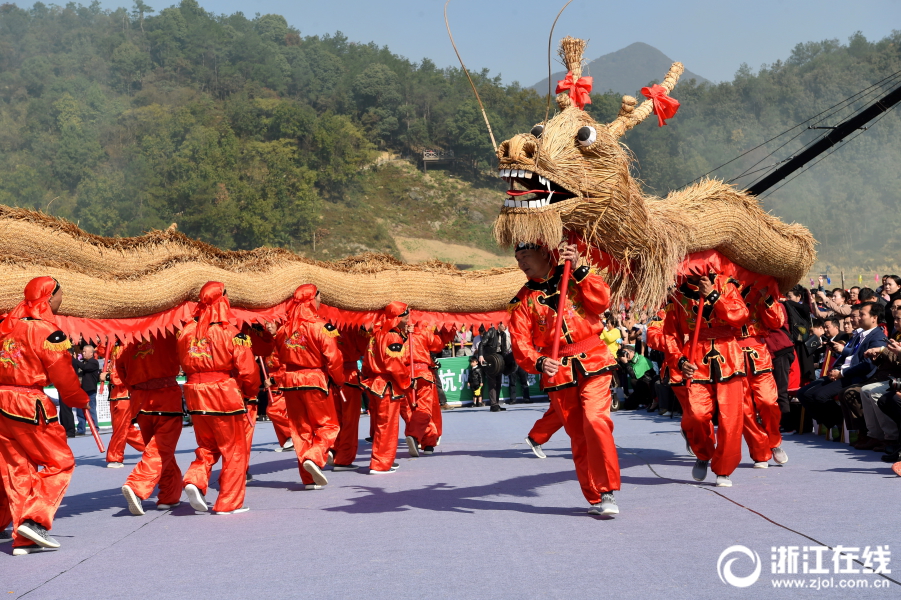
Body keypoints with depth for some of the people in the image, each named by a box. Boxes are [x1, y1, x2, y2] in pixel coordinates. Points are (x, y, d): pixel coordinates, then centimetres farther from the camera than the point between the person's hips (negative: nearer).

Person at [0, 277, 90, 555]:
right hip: (30, 406, -7)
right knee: (60, 463, 4)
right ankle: (34, 520, -10)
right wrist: (80, 400, 6)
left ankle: (24, 538, 9)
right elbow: (62, 374, -7)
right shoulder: (45, 330, -11)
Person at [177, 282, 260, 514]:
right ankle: (229, 503, 10)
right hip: (225, 395, -5)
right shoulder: (230, 332, -12)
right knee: (234, 450, 8)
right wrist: (251, 391, 7)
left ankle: (195, 480, -1)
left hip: (196, 397, 5)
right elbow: (247, 369, -10)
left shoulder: (187, 331, 2)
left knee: (207, 447, 22)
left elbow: (184, 364, 10)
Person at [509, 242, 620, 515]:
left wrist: (579, 269, -16)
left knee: (595, 420, -20)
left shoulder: (574, 278, 5)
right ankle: (594, 499, 15)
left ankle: (607, 492, -11)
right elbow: (521, 343, -1)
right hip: (558, 372, 2)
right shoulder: (523, 300, 8)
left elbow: (602, 302, -10)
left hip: (592, 362, -2)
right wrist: (539, 362, -20)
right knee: (578, 435, 4)